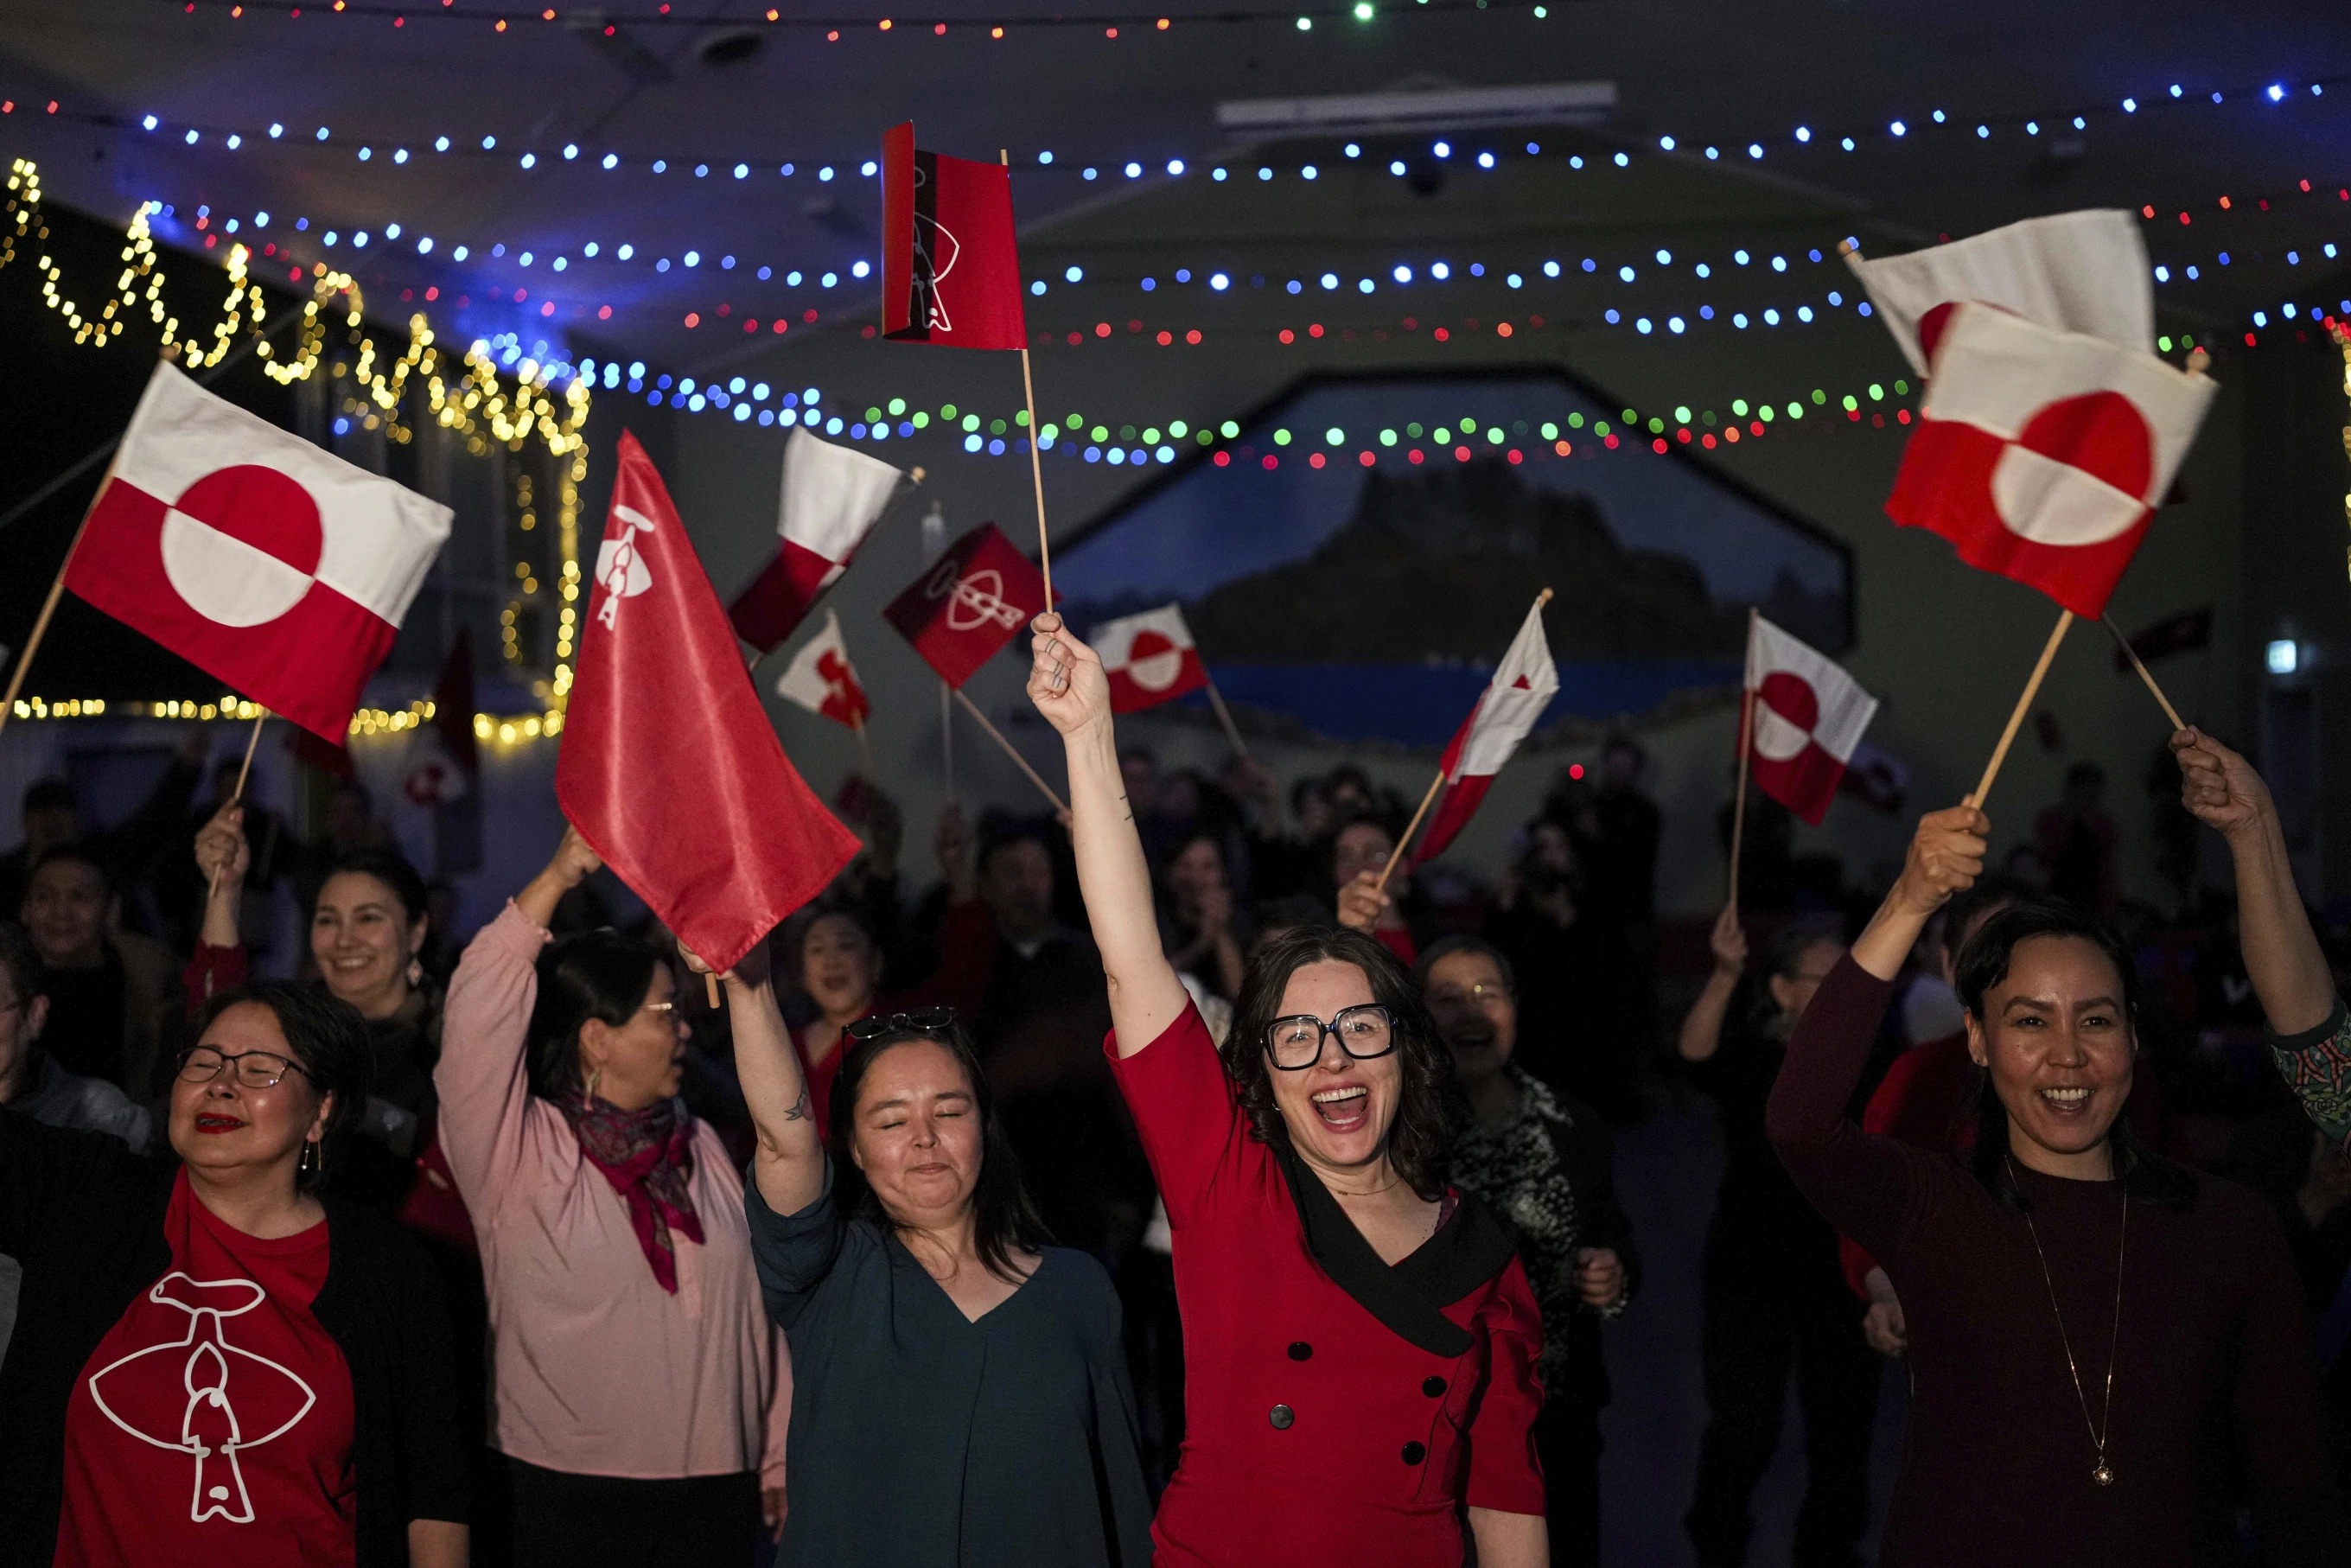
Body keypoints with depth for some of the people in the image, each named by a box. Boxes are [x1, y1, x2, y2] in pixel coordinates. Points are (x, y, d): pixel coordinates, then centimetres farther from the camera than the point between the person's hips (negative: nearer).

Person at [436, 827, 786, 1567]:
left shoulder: (701, 1148, 11)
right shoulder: (517, 1152, -6)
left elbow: (758, 1304, 11)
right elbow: (476, 1019, -22)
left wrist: (777, 1458, 9)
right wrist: (556, 878, -27)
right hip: (565, 1499, -4)